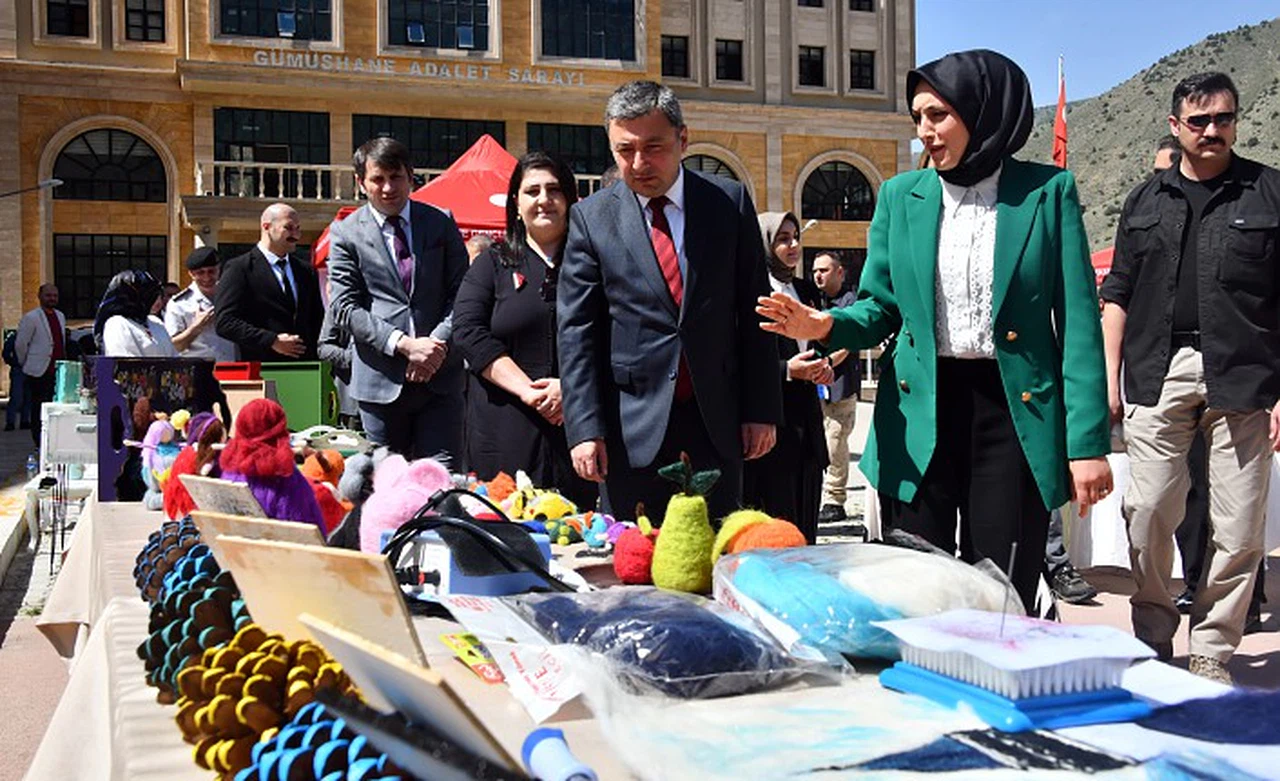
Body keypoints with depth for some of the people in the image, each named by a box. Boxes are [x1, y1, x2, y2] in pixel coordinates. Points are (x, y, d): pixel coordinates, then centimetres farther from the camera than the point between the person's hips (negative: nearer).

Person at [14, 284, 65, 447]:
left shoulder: (60, 316, 15)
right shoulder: (30, 318, -6)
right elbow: (20, 344, -4)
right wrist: (25, 364, 3)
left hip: (59, 370, 6)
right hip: (39, 372, -6)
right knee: (38, 409, -3)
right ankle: (40, 444, 2)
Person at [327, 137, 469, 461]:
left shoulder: (441, 222, 9)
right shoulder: (345, 234, 4)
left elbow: (461, 291, 6)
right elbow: (346, 307, -3)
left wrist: (439, 343, -10)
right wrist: (403, 344, -15)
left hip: (440, 376, 1)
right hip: (381, 382, -1)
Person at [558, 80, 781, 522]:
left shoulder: (729, 203, 4)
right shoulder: (591, 218, 1)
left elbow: (754, 314, 6)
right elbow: (576, 331, -1)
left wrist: (762, 410, 2)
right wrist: (584, 428, -8)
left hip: (716, 422, 1)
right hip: (631, 428, -1)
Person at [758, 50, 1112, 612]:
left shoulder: (1047, 191, 0)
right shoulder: (901, 195, 8)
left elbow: (1078, 323, -2)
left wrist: (1087, 441, -7)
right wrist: (828, 325, -12)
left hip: (1016, 408, -2)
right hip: (919, 411, 2)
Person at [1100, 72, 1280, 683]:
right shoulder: (1146, 201, 14)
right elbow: (1117, 296, 14)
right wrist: (1109, 378, 5)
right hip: (1157, 375, 2)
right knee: (1148, 513, 1)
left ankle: (1211, 654, 14)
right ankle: (1152, 640, 17)